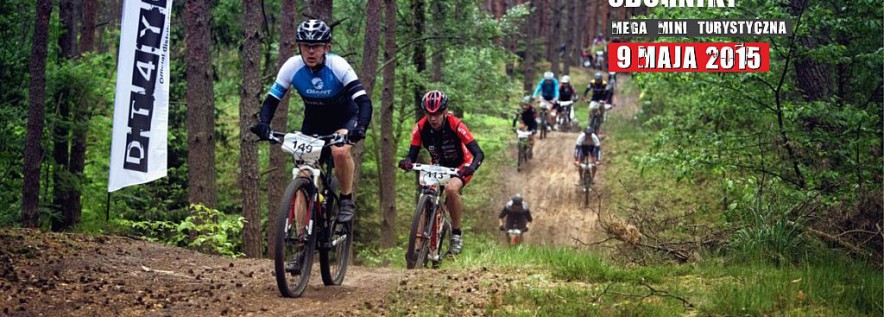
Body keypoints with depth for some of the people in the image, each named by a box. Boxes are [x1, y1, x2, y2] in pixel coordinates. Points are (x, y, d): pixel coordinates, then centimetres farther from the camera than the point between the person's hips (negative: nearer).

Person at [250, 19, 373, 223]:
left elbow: (363, 101, -33)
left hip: (344, 118, -3)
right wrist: (263, 124, -37)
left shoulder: (338, 66, -29)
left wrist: (360, 128, -51)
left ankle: (347, 201, -10)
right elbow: (271, 100, -17)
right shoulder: (292, 67, -21)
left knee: (340, 152, -33)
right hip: (313, 121, 3)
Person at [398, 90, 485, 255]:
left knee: (451, 188, -33)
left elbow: (478, 153, -33)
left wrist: (472, 167, -54)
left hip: (460, 166, -4)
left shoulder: (455, 125, -29)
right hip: (438, 167, 4)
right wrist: (407, 161, -43)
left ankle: (456, 233, -16)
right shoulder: (420, 128, -20)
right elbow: (412, 154, -18)